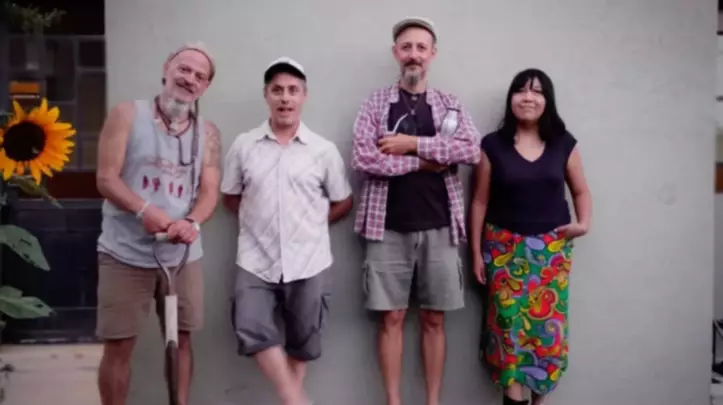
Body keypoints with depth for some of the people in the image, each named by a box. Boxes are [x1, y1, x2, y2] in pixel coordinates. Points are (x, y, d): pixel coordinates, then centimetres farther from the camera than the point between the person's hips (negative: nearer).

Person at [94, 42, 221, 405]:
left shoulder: (207, 132, 5)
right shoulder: (127, 114, -2)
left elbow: (209, 191, -1)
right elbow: (106, 178, -9)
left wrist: (192, 222, -24)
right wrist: (145, 210, -26)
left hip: (182, 254, 3)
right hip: (124, 253, -2)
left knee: (180, 339, 11)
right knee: (118, 346, 4)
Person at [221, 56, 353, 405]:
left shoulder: (324, 150, 0)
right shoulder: (243, 146, 2)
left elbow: (343, 202, 9)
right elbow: (229, 197, 12)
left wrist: (311, 225, 2)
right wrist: (259, 220, 3)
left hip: (307, 263, 0)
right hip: (256, 261, 1)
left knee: (301, 342, 9)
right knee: (252, 331, -14)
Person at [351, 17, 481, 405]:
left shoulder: (450, 104, 8)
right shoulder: (375, 103, 4)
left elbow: (472, 151, -9)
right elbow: (363, 158, -11)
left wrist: (412, 144, -13)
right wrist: (425, 161, -10)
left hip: (438, 227, 2)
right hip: (389, 228, -1)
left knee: (434, 319, 8)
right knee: (391, 318, 4)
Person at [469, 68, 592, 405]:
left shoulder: (564, 144, 3)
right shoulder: (493, 145, -1)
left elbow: (581, 191, 13)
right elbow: (480, 202, 2)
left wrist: (584, 222, -7)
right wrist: (476, 252, 1)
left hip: (552, 247, 1)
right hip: (505, 246, -1)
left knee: (547, 320, 1)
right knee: (509, 319, -7)